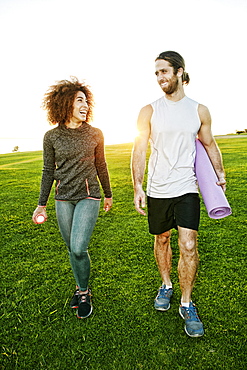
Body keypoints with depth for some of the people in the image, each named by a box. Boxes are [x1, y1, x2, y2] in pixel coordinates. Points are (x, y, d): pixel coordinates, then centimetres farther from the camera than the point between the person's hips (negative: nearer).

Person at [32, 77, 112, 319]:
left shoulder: (95, 134, -1)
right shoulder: (51, 137, -1)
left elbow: (101, 166, 9)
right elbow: (48, 172, 5)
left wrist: (108, 194, 16)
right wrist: (41, 204, 7)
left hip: (88, 196, -2)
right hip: (63, 199, 2)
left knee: (78, 248, -11)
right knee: (72, 249, 12)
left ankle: (84, 293, 15)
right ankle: (80, 288, 35)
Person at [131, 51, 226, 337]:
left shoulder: (199, 111, 5)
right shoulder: (149, 111, 0)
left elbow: (209, 144, 17)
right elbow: (139, 150, -3)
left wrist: (220, 174, 11)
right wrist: (137, 188, -11)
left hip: (187, 189, 0)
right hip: (157, 190, 1)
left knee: (188, 246, -7)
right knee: (161, 239, 15)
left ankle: (186, 303, 15)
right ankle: (166, 285, 39)